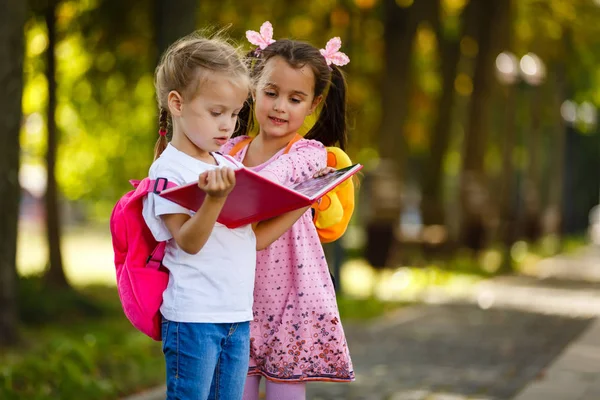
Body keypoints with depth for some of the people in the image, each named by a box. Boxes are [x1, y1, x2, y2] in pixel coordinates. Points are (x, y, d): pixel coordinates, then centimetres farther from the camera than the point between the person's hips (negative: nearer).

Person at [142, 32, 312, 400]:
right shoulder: (169, 170, -10)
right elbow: (189, 242, -20)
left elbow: (256, 238, 13)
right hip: (193, 317, -7)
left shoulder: (229, 167, 13)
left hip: (239, 317, 7)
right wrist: (216, 197, -34)